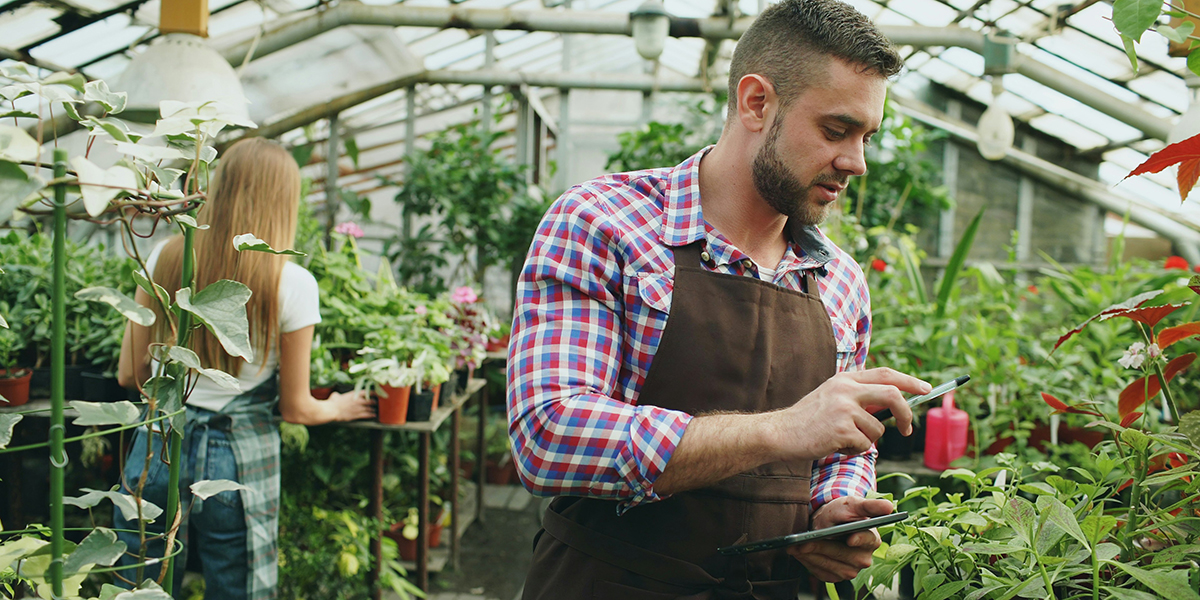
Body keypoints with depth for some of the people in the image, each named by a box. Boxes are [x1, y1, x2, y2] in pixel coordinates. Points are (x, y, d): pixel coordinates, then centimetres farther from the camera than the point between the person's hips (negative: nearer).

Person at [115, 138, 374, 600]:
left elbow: (129, 375, 5)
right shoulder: (292, 284, -12)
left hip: (158, 446, 3)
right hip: (238, 459, -3)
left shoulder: (165, 259, -3)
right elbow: (296, 409, -4)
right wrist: (337, 407, 18)